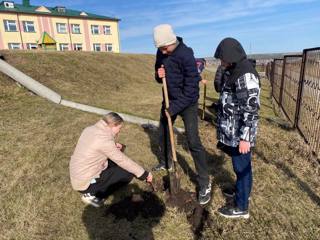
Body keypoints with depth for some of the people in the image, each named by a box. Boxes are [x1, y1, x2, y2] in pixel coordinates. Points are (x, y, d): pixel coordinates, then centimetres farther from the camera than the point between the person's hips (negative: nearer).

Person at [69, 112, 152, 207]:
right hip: (85, 183, -9)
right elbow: (123, 160, -20)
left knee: (114, 161, 16)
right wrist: (144, 173, -9)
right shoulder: (103, 139, -24)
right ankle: (93, 195, -4)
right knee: (128, 173, -7)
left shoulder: (90, 129, 1)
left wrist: (114, 146, 1)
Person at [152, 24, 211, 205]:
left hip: (187, 102, -7)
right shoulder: (161, 53, -1)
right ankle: (167, 162, 45)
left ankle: (205, 183, 2)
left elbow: (191, 88, -24)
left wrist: (174, 108, -22)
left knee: (193, 142, -11)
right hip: (170, 99, 7)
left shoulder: (186, 54, -22)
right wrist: (159, 76, -14)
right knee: (163, 133, 18)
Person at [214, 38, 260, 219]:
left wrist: (245, 138, -22)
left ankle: (241, 207, 22)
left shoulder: (246, 74, -20)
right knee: (239, 166, 23)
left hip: (240, 134, -9)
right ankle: (242, 191, 44)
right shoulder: (237, 71, 12)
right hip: (233, 131, 9)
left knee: (242, 167, 5)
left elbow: (251, 109, -23)